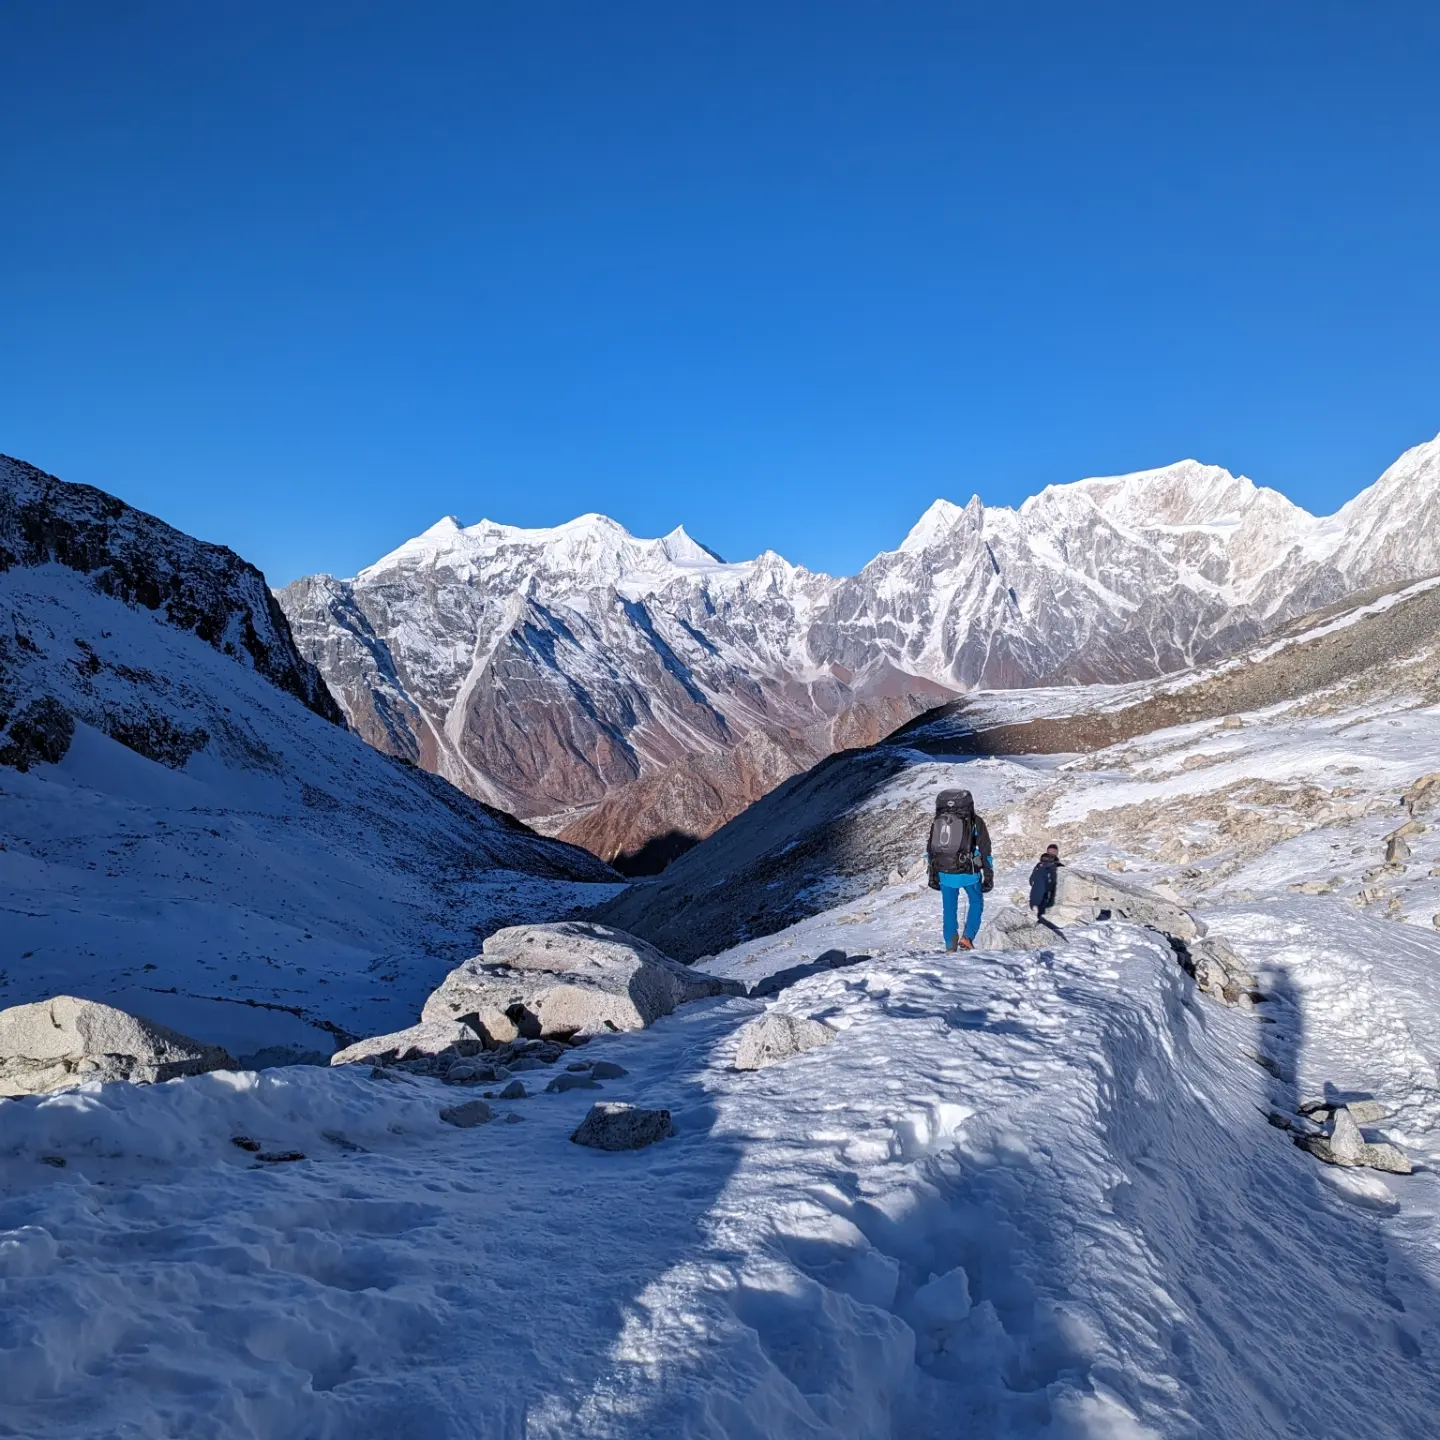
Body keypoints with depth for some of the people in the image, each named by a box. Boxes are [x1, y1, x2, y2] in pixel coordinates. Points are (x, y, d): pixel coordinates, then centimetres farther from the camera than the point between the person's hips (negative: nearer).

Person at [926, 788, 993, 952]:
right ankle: (967, 938, 6)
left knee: (949, 909, 15)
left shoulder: (937, 821, 10)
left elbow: (930, 852, 13)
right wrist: (988, 876, 3)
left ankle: (950, 946, 14)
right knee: (976, 903, 19)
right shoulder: (975, 821, -2)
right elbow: (984, 851, -2)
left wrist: (933, 875, 18)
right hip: (968, 873, -3)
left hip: (944, 874, 3)